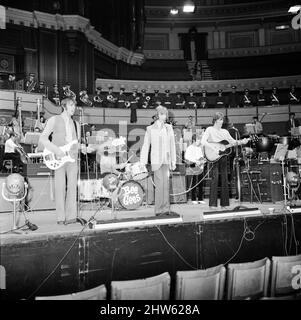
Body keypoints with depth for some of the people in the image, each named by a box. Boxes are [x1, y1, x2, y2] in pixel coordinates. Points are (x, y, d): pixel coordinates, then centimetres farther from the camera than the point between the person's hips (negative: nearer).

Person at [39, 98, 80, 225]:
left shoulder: (76, 124, 21)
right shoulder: (54, 120, 5)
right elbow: (43, 138, -3)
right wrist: (56, 150, -14)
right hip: (58, 158, -4)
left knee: (72, 186, -1)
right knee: (60, 187, -5)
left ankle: (71, 216, 4)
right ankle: (61, 217, 1)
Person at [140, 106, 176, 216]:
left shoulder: (169, 128, 12)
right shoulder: (150, 129, 2)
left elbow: (172, 145, 14)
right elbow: (145, 146, 0)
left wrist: (173, 161, 11)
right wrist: (143, 162, -5)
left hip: (166, 160, 3)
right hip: (156, 159, -3)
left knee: (166, 184, 2)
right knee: (159, 184, -7)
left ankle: (165, 208, 11)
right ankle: (159, 209, 1)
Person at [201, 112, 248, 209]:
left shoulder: (225, 131, 16)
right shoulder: (210, 129, -1)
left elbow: (232, 141, 18)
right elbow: (203, 142, -13)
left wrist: (241, 142, 1)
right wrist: (213, 149, -21)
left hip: (223, 156, 6)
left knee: (225, 179, 4)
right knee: (215, 178, -11)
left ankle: (224, 203, 12)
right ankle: (212, 204, -6)